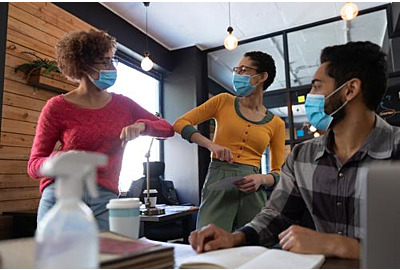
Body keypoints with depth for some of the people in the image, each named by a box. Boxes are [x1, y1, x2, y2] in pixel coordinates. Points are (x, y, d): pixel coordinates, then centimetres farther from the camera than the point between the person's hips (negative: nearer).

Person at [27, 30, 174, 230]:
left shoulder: (123, 105, 9)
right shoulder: (57, 107, 0)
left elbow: (167, 129, 10)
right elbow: (34, 165, 2)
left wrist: (141, 125, -11)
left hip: (105, 198, 2)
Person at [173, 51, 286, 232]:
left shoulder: (276, 124, 8)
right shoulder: (223, 101, 6)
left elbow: (278, 172, 11)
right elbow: (180, 123, 1)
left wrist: (262, 179, -12)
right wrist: (211, 145, -15)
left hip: (252, 190, 2)